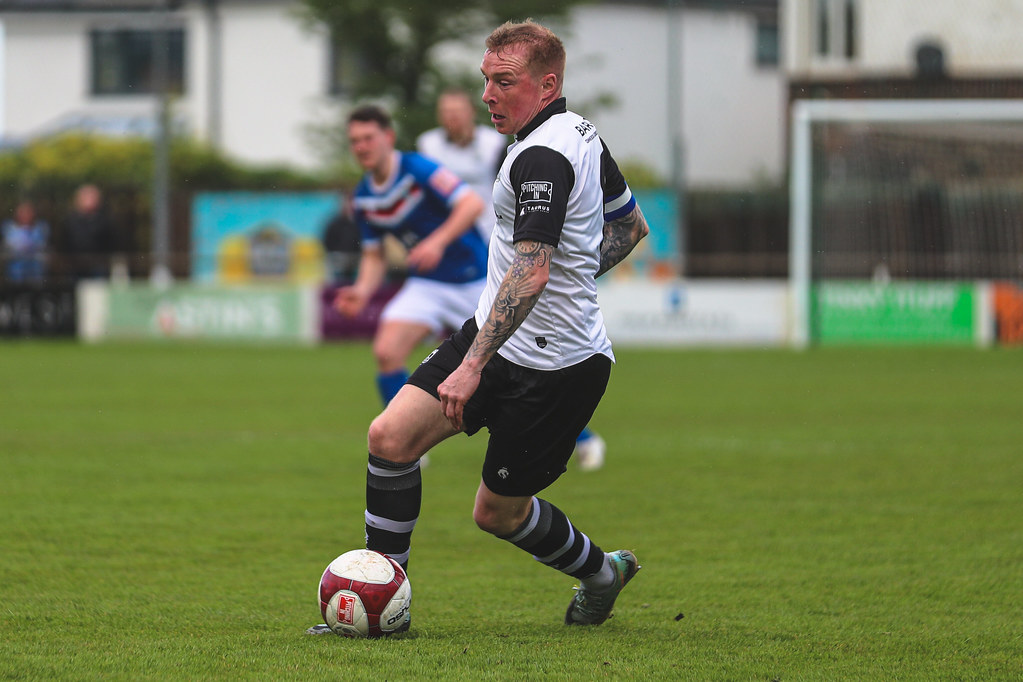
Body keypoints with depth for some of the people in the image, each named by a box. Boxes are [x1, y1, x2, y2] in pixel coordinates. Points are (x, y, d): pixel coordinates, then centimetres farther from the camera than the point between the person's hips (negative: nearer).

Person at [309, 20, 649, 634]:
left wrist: (474, 364, -34)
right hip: (494, 334, 10)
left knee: (498, 511, 6)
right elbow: (632, 226, 22)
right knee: (391, 436, -4)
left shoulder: (542, 157, -22)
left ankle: (601, 571, 33)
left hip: (554, 366, -10)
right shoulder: (582, 134, 9)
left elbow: (529, 273, -31)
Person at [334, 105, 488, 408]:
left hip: (471, 279, -5)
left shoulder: (416, 169, -19)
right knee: (386, 353, -18)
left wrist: (438, 241, -39)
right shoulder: (364, 198, 0)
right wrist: (362, 292, -10)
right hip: (426, 284, 5)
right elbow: (374, 255, 9)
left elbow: (472, 204, -26)